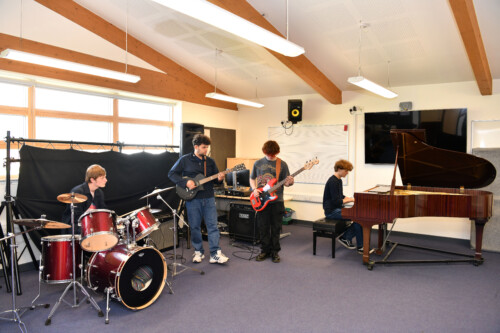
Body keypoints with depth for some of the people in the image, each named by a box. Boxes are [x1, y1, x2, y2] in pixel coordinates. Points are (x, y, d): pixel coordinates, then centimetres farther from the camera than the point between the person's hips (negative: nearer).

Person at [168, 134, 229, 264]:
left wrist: (219, 179, -9)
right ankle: (198, 252, 23)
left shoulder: (210, 161, 10)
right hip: (192, 199, -2)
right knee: (195, 226, 7)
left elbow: (215, 178, 16)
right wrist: (186, 182, -13)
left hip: (209, 198, 3)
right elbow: (172, 174, 0)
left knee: (213, 225, -2)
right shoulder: (185, 160, -1)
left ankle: (215, 254, 2)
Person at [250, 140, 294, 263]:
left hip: (277, 201, -1)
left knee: (276, 228, 6)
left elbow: (285, 182, 1)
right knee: (263, 227, 7)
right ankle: (265, 250, 22)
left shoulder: (282, 164, 0)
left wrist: (289, 182, -22)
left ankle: (275, 251, 19)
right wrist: (254, 189, -4)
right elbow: (252, 179, 14)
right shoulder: (258, 163, 5)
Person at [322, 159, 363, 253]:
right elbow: (336, 201, -22)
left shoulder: (339, 181, 12)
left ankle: (345, 238, 5)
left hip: (337, 209, 10)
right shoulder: (333, 181, -19)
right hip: (332, 211, -10)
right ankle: (360, 247, -6)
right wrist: (351, 200, -17)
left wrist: (353, 199, 8)